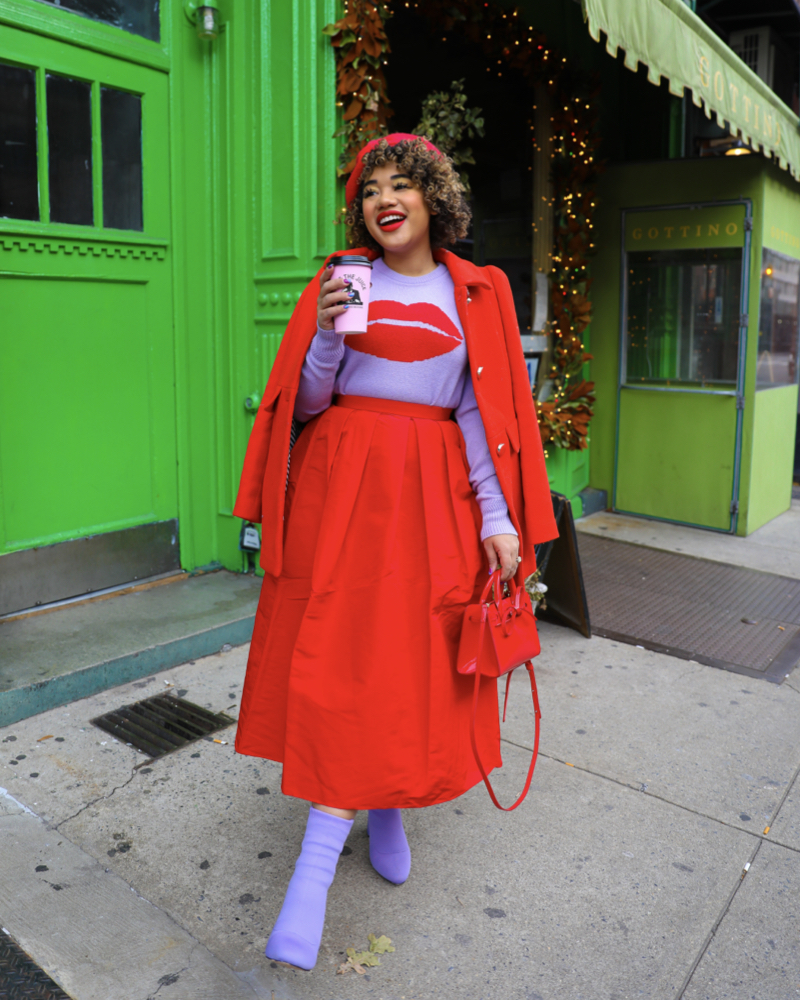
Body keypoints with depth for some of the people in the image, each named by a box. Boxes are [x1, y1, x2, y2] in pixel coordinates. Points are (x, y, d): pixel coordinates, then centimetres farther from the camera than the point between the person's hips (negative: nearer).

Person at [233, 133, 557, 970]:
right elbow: (306, 401, 5)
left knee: (412, 656, 2)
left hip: (432, 491, 1)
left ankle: (387, 808, 23)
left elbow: (483, 410, 3)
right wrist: (328, 334, -14)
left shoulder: (476, 293, 8)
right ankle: (319, 860, 7)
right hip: (342, 484, 0)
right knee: (334, 655, -4)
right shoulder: (340, 281, 8)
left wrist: (496, 516, -6)